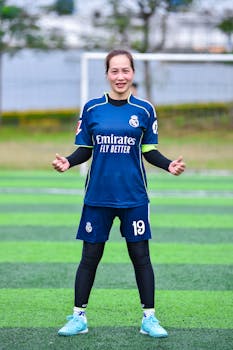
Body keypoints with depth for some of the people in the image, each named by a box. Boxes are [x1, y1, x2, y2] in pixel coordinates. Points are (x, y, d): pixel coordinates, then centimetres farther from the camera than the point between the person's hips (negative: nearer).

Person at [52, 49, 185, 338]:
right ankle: (78, 317, 15)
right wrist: (68, 162, -13)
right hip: (98, 196, 0)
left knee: (140, 255, 3)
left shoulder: (144, 110, 1)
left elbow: (149, 151, 7)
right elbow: (84, 150, 6)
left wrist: (169, 165, -11)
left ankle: (149, 319, 12)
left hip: (134, 197, 0)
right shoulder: (91, 108, 1)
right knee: (90, 256, 6)